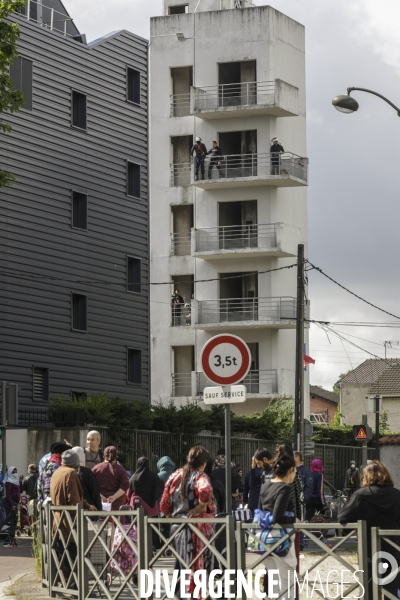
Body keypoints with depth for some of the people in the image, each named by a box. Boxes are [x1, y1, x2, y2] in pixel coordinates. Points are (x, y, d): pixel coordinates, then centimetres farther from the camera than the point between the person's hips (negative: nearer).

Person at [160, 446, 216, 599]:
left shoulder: (175, 476, 9)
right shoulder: (200, 477, -9)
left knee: (181, 566, 15)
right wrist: (203, 506, -17)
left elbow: (164, 506, 10)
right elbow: (205, 491, -34)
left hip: (177, 527, 6)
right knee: (197, 566, 1)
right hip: (197, 528, -6)